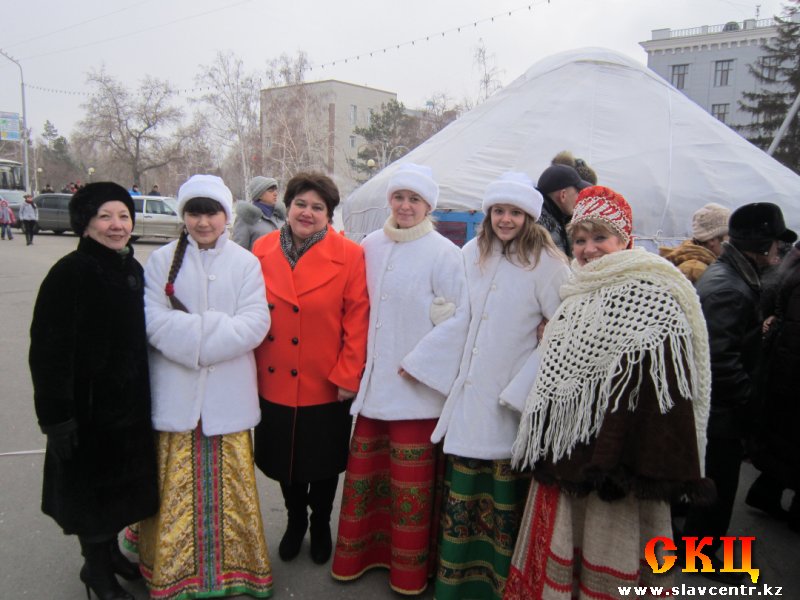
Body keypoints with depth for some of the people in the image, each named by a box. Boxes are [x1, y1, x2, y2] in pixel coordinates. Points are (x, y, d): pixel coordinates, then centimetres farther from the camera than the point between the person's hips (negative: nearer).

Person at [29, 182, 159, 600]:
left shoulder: (133, 269, 5)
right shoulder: (69, 273, -17)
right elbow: (48, 349, -19)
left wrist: (144, 393, 13)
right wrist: (56, 414, -21)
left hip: (130, 402, 7)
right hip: (88, 406, -6)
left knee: (120, 482, 20)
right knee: (92, 486, 11)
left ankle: (110, 551, 42)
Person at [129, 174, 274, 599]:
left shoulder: (244, 262, 4)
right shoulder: (162, 260, 5)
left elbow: (256, 323, -7)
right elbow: (153, 321, -7)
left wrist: (191, 332, -14)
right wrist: (216, 328, -15)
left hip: (228, 397, 0)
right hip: (175, 396, 0)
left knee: (228, 488, 7)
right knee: (176, 491, 6)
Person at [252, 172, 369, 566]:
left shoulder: (349, 255, -9)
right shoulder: (262, 250, 0)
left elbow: (358, 319, -9)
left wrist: (348, 376, -11)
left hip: (327, 386, -2)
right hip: (273, 383, 3)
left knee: (324, 463, 15)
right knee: (283, 459, 19)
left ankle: (320, 525, 42)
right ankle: (295, 520, 45)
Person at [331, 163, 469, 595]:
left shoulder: (443, 254, -8)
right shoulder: (371, 246, 7)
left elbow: (459, 317, -12)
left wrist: (416, 363, -12)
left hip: (415, 384, -4)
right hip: (373, 381, 5)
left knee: (410, 482, 4)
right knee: (363, 472, 13)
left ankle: (410, 569, 24)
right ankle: (357, 554, 33)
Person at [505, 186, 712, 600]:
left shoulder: (651, 294, -13)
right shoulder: (579, 295, 14)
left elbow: (663, 389, -20)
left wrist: (640, 467, -23)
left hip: (614, 457, -8)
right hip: (565, 453, 8)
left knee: (607, 558, 4)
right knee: (559, 553, 17)